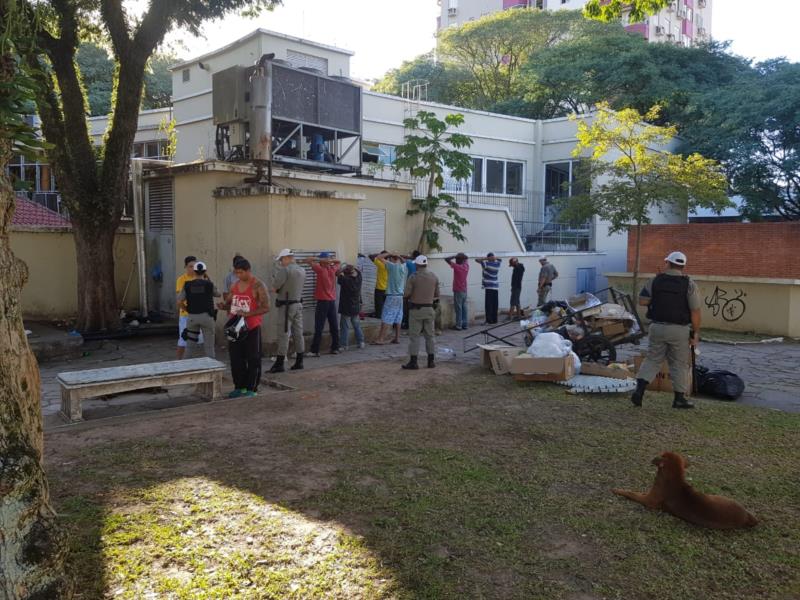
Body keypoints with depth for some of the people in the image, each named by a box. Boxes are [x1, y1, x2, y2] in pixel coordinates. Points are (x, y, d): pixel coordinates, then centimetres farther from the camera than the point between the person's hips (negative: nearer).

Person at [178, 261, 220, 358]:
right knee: (209, 346, 2)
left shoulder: (187, 285, 1)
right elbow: (217, 294, 17)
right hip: (206, 316, -2)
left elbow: (179, 303, -3)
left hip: (192, 317, 2)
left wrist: (188, 310, 13)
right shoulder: (209, 284, -3)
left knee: (189, 345, 13)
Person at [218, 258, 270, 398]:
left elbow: (266, 307, -16)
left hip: (252, 328, -6)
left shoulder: (258, 286, -11)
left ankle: (251, 389, 10)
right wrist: (224, 306, -4)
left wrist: (248, 314, -26)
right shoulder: (235, 285, 10)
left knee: (253, 359, 2)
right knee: (236, 358, 10)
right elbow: (229, 303, 20)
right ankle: (239, 387, 22)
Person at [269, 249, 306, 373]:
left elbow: (274, 288, -15)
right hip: (298, 303, 8)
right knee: (298, 333, 10)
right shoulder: (302, 270, 10)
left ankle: (279, 364, -1)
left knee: (283, 334, -5)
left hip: (286, 306, -8)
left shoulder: (285, 270, -15)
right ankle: (299, 362, 14)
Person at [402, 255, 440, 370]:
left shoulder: (413, 277, -11)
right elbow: (437, 294, 7)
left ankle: (413, 361, 0)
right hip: (429, 309, 4)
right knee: (429, 335, 12)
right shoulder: (434, 277, 2)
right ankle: (431, 361, 15)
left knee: (414, 336, 1)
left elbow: (406, 294, -13)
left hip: (416, 309, -4)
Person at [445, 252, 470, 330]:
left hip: (458, 291, -7)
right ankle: (465, 324, 12)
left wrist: (455, 256, -13)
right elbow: (466, 259, 24)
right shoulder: (466, 266, 3)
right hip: (464, 291, 7)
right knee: (464, 308, 10)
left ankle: (459, 325, -3)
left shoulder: (457, 267, -17)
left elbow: (446, 259, -18)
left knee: (458, 309, -4)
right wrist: (463, 256, 4)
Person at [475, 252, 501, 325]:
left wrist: (486, 258, -8)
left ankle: (489, 320, -11)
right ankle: (494, 320, 13)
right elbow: (498, 260, 31)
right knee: (494, 305, 9)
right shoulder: (498, 264, 6)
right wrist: (494, 259, 12)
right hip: (496, 287, 6)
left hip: (489, 287, -6)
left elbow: (476, 260, -9)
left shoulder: (487, 264, -10)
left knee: (488, 305, -7)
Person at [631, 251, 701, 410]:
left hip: (657, 327, 2)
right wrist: (696, 333, -1)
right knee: (679, 364, 10)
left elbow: (642, 301, 0)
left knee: (653, 359, 13)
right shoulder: (689, 284, -6)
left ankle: (639, 390, -1)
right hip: (679, 330, -2)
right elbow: (695, 311, -8)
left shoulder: (655, 280, 0)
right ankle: (679, 398, 18)